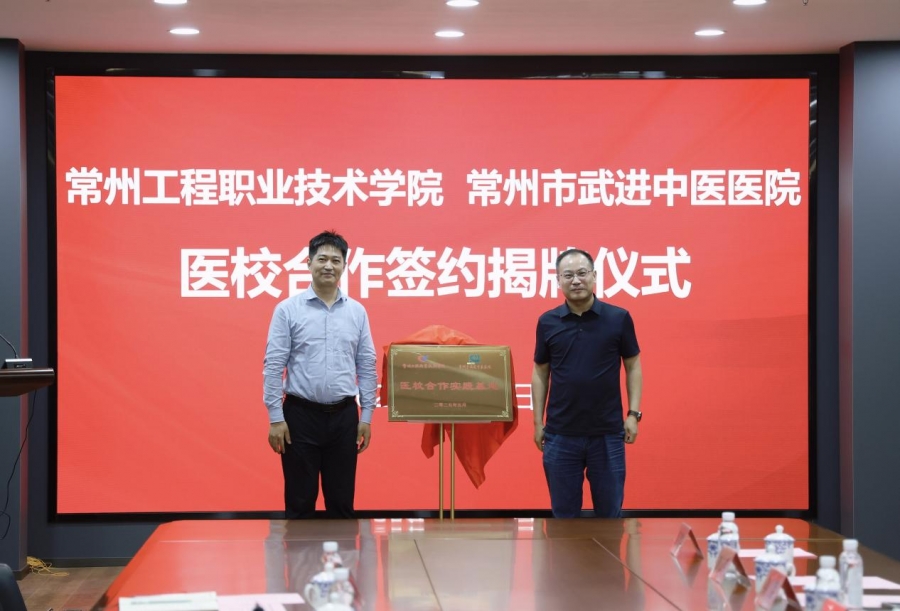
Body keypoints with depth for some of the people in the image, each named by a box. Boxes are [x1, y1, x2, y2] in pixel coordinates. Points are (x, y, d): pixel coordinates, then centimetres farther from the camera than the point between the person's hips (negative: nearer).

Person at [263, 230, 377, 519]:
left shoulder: (357, 311, 6)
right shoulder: (288, 309, -4)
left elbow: (367, 367, 8)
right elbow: (273, 366, -5)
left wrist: (366, 416, 3)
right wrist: (275, 418, -10)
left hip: (343, 416, 3)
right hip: (301, 414, -3)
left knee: (341, 501, 7)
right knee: (300, 501, 3)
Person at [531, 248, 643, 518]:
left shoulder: (619, 318, -2)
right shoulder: (547, 322, 2)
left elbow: (633, 366, 4)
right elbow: (540, 372, 8)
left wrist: (633, 413, -3)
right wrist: (538, 422, 4)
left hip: (607, 433, -1)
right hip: (560, 434, 1)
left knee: (610, 513, 7)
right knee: (564, 514, 7)